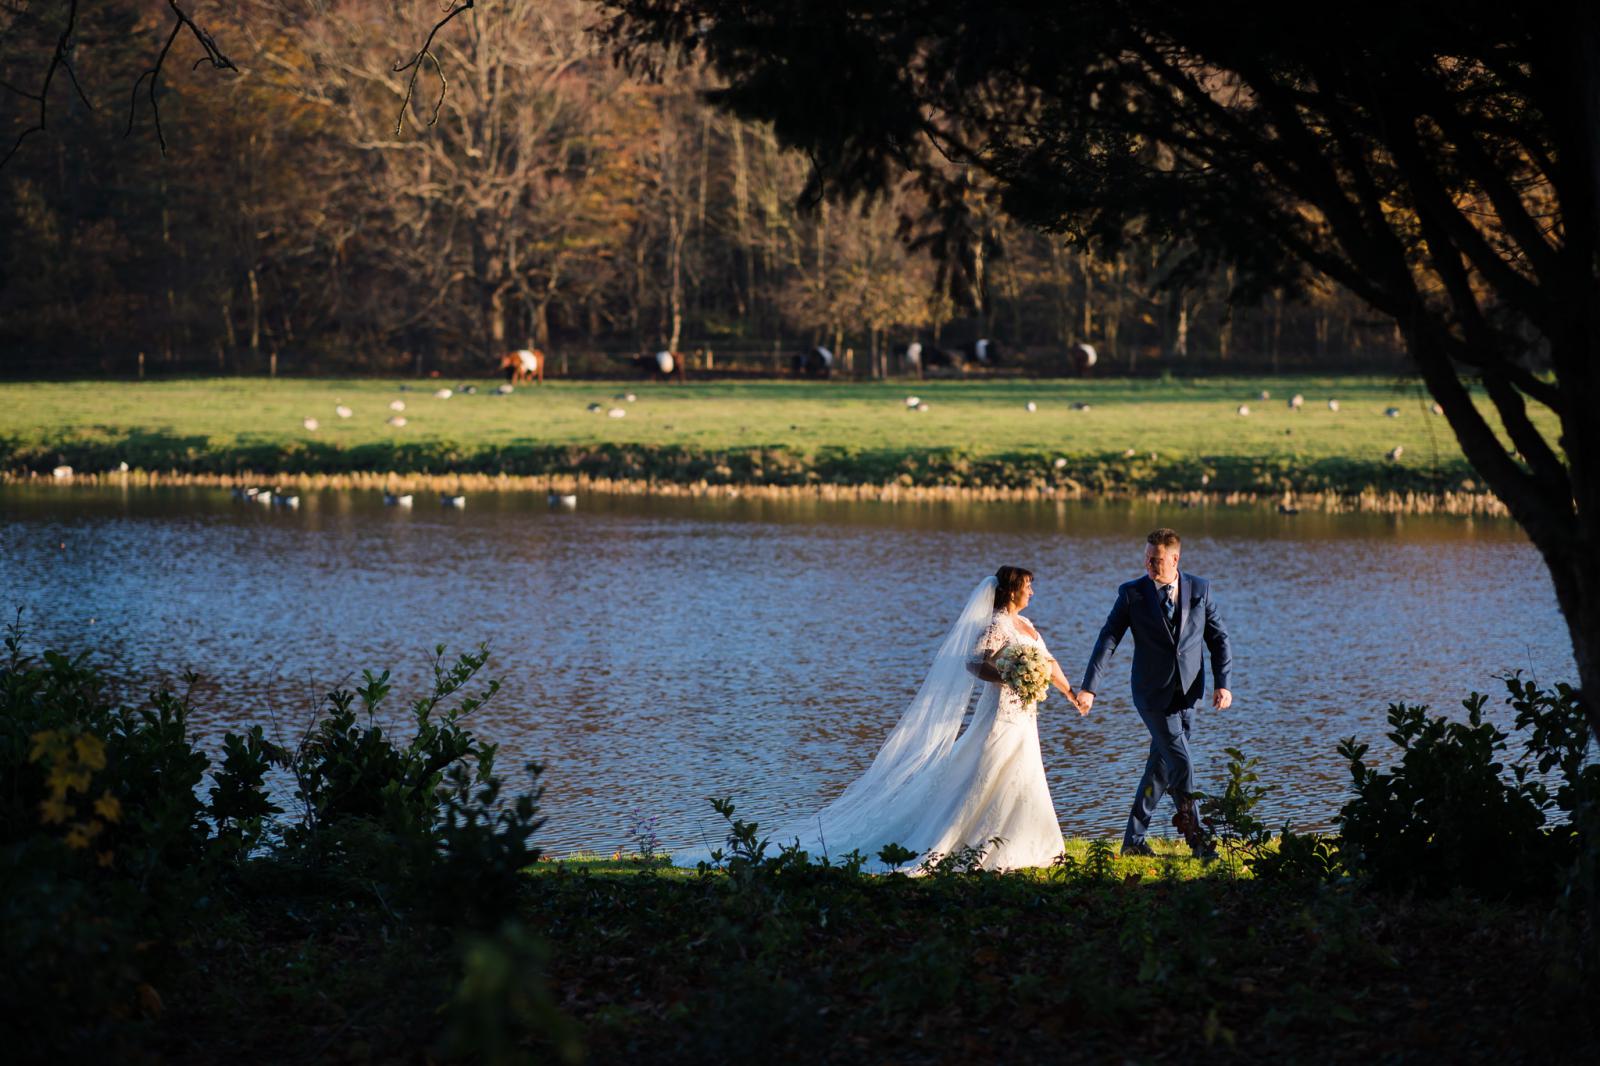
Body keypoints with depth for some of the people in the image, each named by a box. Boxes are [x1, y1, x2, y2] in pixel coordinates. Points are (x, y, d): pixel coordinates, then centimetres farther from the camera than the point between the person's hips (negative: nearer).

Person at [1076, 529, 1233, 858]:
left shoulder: (1200, 589, 3)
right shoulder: (1132, 593, -4)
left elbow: (1219, 638, 8)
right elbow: (1107, 641, -6)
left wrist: (1223, 683, -3)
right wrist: (1089, 688, -13)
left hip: (1186, 694, 3)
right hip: (1153, 694, -3)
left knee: (1161, 767, 8)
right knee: (1181, 764, -11)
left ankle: (1134, 841, 17)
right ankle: (1195, 837, 1)